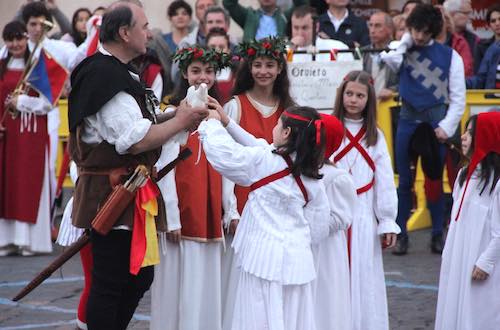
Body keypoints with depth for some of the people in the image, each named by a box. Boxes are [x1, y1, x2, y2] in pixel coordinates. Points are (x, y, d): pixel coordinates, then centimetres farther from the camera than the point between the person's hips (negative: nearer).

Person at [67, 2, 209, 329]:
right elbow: (136, 140, -24)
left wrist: (174, 115, 4)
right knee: (109, 283, -3)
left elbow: (130, 122, 19)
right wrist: (180, 121, -11)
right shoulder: (107, 77, -19)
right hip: (113, 195, -10)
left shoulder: (114, 72, 13)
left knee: (140, 276, 16)